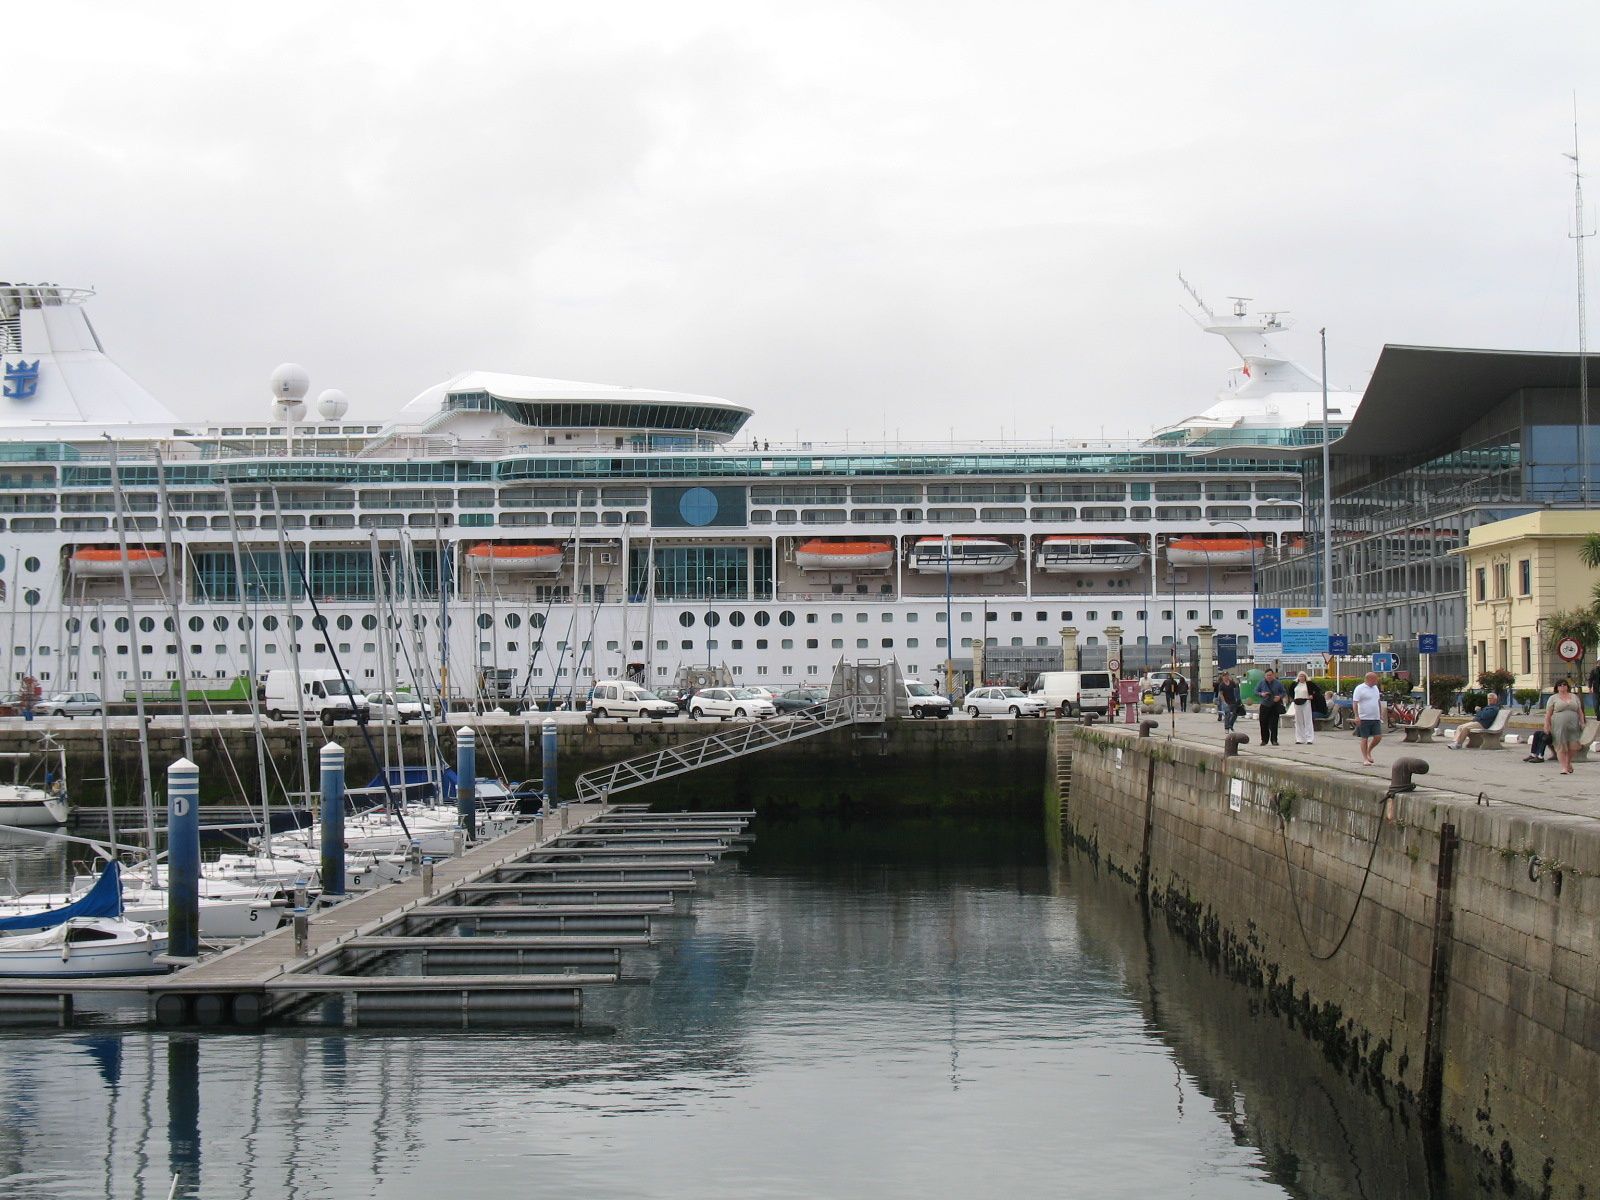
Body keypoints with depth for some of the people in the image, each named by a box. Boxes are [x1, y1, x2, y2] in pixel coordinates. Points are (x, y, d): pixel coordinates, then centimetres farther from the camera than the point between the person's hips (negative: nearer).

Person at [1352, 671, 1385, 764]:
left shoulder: (1375, 688, 14)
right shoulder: (1360, 688, -10)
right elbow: (1355, 703, -14)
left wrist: (1381, 714, 21)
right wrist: (1356, 716, -22)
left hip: (1376, 718, 6)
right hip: (1364, 718, -6)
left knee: (1378, 737, 1)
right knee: (1364, 738, -1)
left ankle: (1368, 751, 24)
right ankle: (1365, 758, 8)